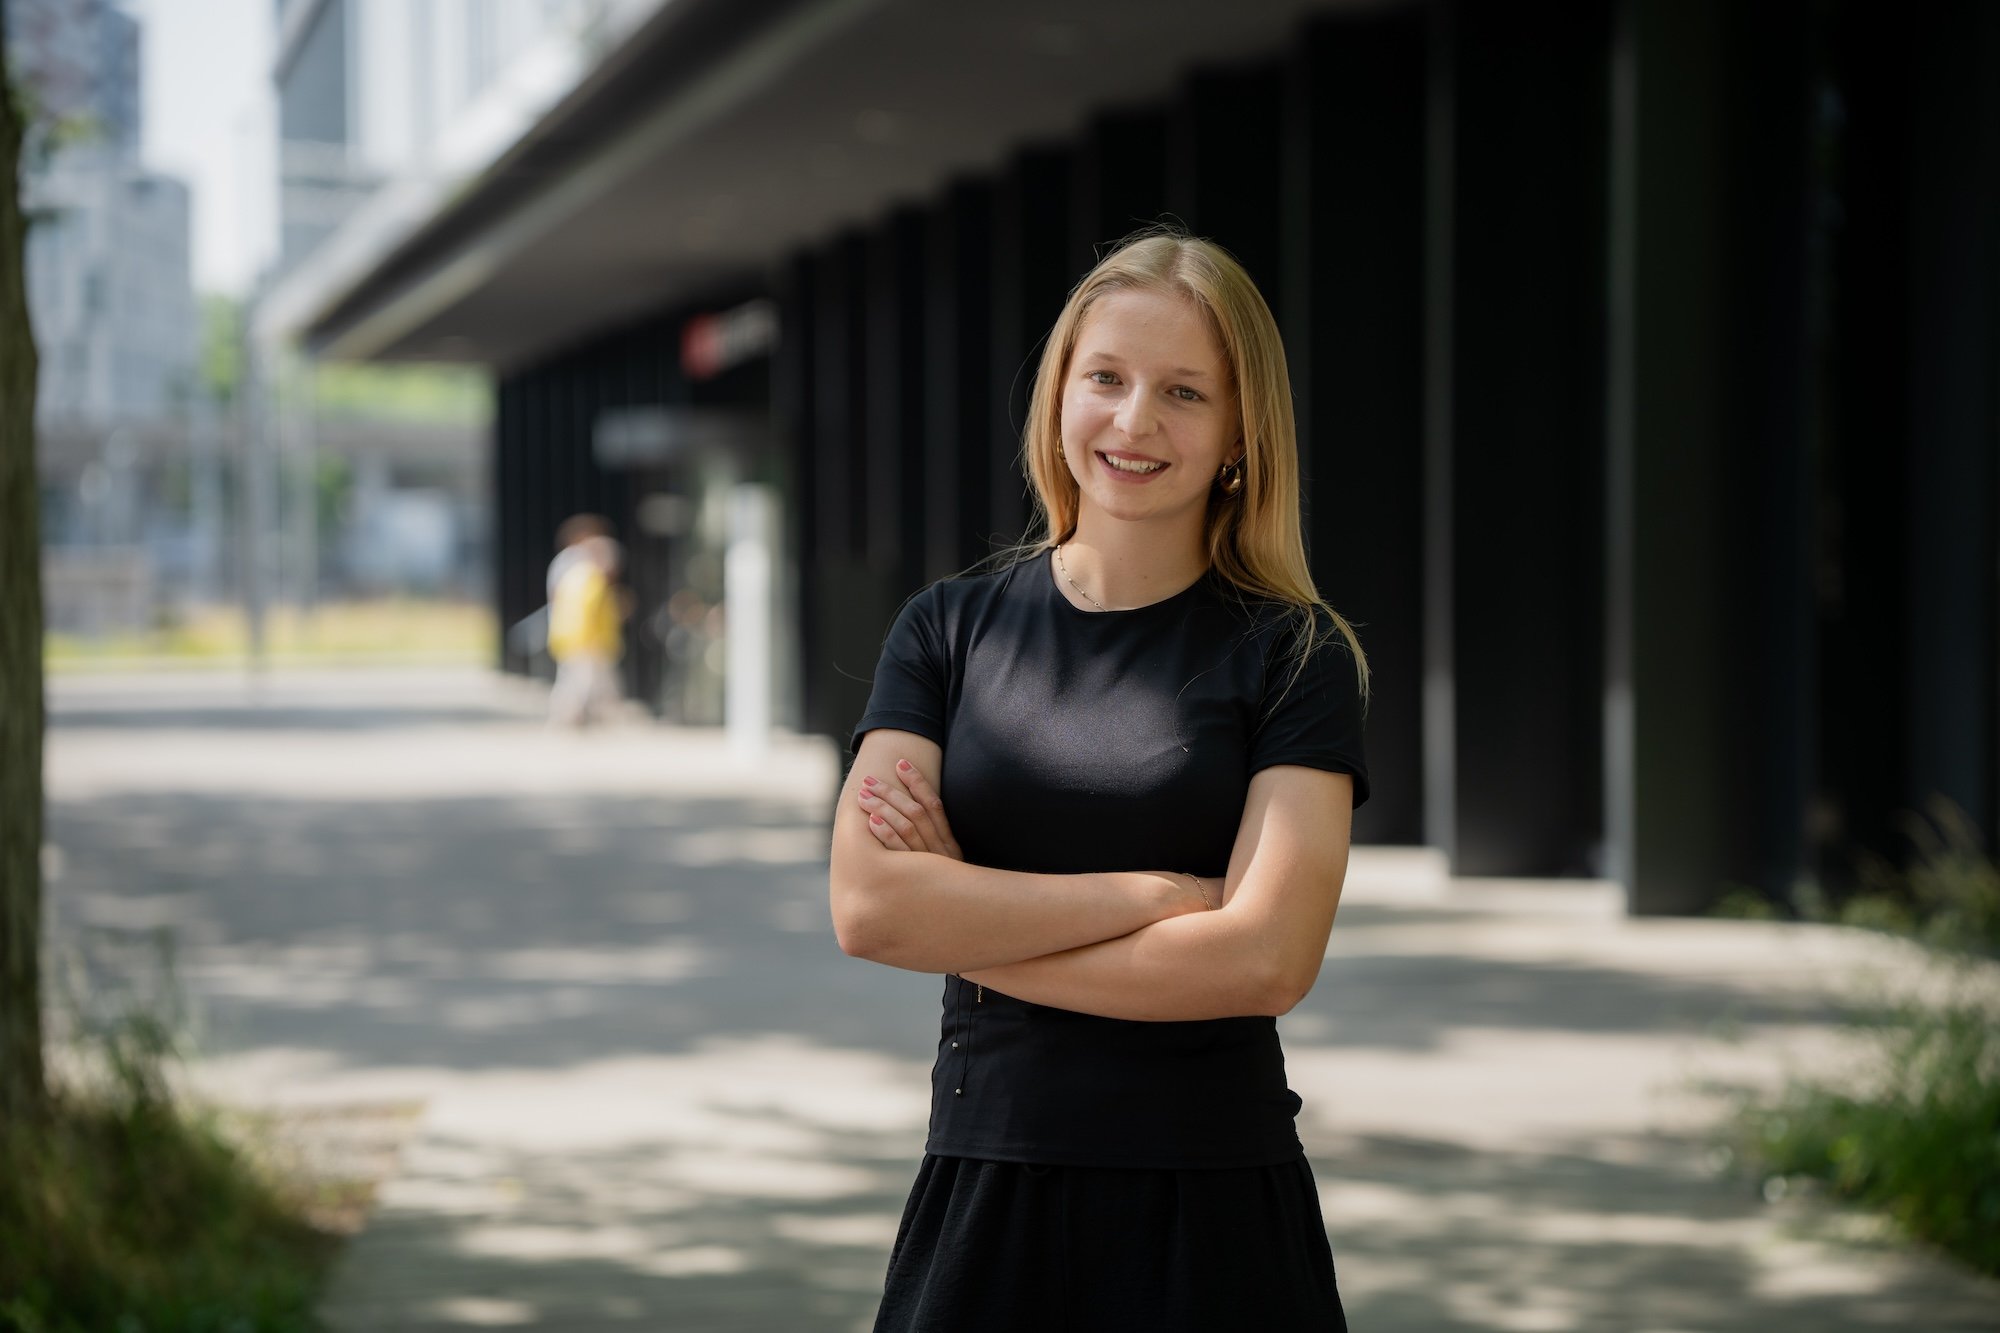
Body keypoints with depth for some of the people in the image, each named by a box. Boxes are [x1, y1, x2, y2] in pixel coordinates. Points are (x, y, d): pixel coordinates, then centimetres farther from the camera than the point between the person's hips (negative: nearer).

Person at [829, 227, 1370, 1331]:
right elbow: (867, 907, -9)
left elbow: (1266, 959, -15)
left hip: (1215, 1209, -2)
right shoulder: (950, 629, 4)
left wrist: (973, 932, -11)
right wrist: (1159, 893, -13)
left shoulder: (1295, 657, -3)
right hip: (986, 1190, 2)